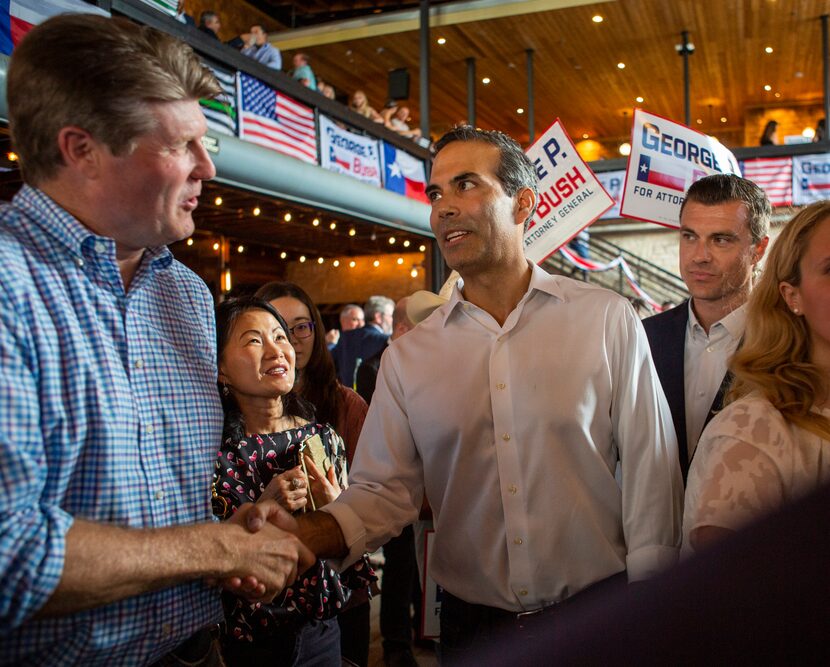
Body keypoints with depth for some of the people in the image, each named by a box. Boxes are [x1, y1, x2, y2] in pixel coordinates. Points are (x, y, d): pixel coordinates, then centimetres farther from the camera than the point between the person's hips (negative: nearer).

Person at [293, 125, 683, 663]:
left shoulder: (607, 320, -6)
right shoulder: (406, 357, 0)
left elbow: (651, 475, -4)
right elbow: (385, 491, -2)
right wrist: (300, 534, -21)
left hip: (597, 616, -1)